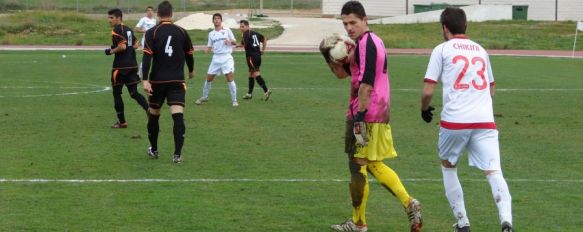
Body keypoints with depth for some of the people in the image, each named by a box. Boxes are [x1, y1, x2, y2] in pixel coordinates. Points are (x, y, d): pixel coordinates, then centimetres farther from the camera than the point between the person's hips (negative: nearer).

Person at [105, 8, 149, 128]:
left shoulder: (116, 30, -12)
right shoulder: (129, 29, 15)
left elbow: (122, 46, -22)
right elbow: (135, 45, 19)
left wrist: (111, 51, -8)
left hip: (121, 67, -8)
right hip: (132, 65, 8)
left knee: (117, 93, 6)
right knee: (134, 93, 8)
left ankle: (122, 122, 9)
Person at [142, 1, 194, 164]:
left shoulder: (152, 33, -3)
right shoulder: (182, 32, 3)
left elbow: (147, 57, -13)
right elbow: (189, 55, 14)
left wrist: (145, 80, -18)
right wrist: (191, 71, 34)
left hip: (157, 81, 0)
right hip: (177, 81, 0)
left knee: (153, 115, 18)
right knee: (178, 116, -8)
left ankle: (153, 150, 30)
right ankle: (177, 154, -19)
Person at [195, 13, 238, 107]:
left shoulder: (227, 30, 4)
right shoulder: (211, 33, 11)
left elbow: (235, 42, 6)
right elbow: (209, 46, 14)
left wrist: (230, 41, -17)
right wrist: (208, 49, -10)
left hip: (226, 57, -3)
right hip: (216, 58, 3)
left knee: (230, 77, -15)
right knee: (209, 78, 6)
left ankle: (234, 100, -10)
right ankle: (204, 97, 27)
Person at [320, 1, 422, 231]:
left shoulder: (366, 44, -15)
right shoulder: (371, 42, 18)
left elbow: (366, 83, -22)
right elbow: (342, 73, 22)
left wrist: (360, 114, -24)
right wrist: (329, 56, 4)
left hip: (366, 115, -10)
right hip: (379, 115, 10)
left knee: (358, 166, -1)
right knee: (374, 165, 17)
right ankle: (409, 203, 7)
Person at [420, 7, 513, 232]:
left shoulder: (442, 49, 5)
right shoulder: (481, 51, 20)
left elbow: (428, 91, 0)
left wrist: (425, 109, 20)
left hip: (454, 121, -2)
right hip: (485, 121, 3)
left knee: (448, 167, 21)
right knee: (493, 171, -8)